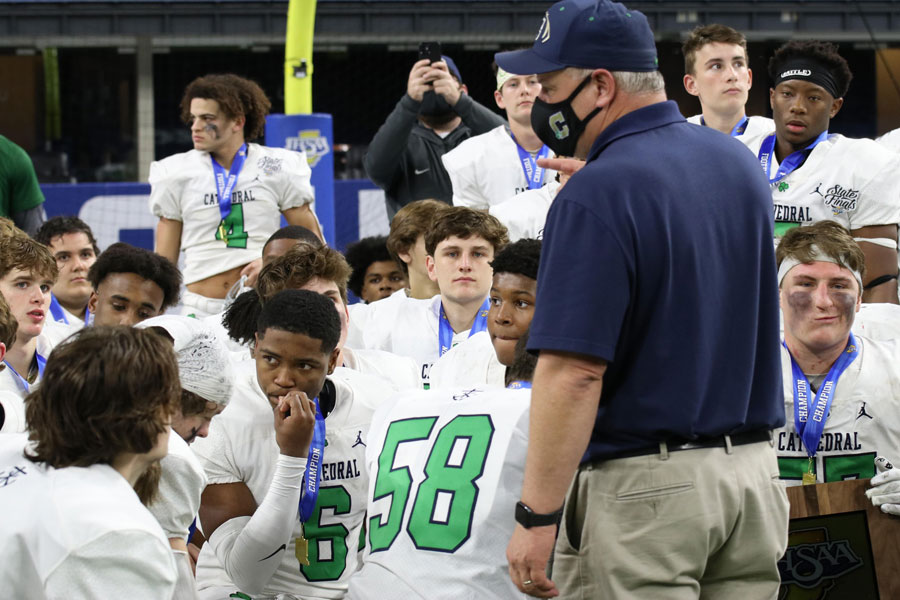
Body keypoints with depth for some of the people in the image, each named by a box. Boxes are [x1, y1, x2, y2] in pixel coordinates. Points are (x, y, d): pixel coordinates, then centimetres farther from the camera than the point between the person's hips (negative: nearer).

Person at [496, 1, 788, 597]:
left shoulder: (596, 195, -16)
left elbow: (575, 371, -21)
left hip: (643, 483, -8)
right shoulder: (739, 162, 9)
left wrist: (537, 515, -19)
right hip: (756, 473, 8)